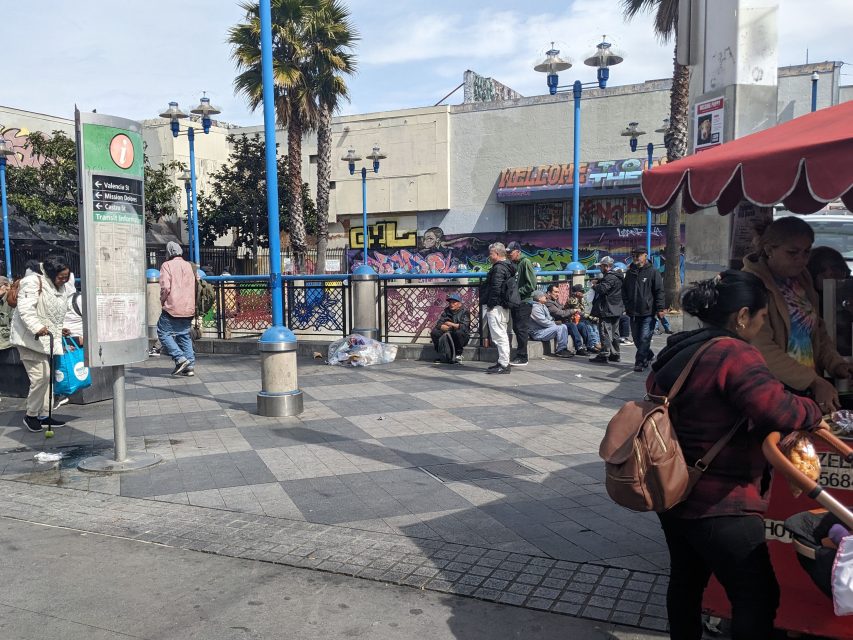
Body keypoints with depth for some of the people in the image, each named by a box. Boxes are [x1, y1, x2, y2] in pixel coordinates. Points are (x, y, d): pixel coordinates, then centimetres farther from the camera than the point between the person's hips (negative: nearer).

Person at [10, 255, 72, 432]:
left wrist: (59, 331, 13)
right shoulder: (33, 282, -14)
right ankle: (30, 415, 3)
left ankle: (43, 415, 19)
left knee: (46, 376, 11)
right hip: (29, 338, -9)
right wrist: (37, 328, -37)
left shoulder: (61, 289, 12)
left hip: (47, 338, 9)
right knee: (40, 375, -13)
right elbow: (25, 309, -25)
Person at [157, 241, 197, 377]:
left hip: (172, 307, -6)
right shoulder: (189, 266, 11)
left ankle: (180, 358, -10)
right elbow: (194, 287, 14)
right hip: (188, 308, 6)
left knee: (163, 332, 4)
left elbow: (165, 287, -14)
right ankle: (190, 365, 6)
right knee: (184, 335, 12)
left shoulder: (167, 265, -6)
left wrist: (163, 301, 1)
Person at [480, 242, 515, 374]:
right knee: (502, 335, 15)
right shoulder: (508, 267, 19)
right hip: (504, 306, 11)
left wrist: (490, 305, -17)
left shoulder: (498, 268, -14)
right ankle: (503, 362, 21)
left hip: (496, 307, -11)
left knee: (499, 336, -10)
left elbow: (495, 289, -22)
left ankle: (503, 364, -11)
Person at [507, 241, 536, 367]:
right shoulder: (513, 264, 14)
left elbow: (532, 284, -16)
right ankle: (519, 356, 20)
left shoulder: (525, 262, -10)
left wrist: (518, 292, -16)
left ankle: (522, 357, 0)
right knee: (516, 329, 12)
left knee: (522, 329, -6)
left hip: (524, 302, -8)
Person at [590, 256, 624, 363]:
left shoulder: (609, 277, -17)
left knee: (605, 332, -7)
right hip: (616, 309, 10)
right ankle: (615, 354, 20)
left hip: (607, 310, -10)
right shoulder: (616, 276, 14)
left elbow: (602, 289, -27)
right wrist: (598, 281, 14)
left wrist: (594, 286, -7)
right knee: (614, 332, 14)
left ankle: (604, 355, -8)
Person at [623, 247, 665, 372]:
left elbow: (659, 291, -5)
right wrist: (627, 305, 9)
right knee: (636, 338, 12)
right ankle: (648, 356, 32)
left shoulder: (653, 272, -3)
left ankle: (640, 362, -2)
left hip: (648, 312, -6)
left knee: (644, 338, -8)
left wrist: (660, 309, -10)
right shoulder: (630, 273, 11)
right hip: (633, 312, 6)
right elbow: (624, 291, 19)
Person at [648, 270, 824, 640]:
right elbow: (778, 409, -31)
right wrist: (814, 414, -9)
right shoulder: (734, 355, -21)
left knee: (686, 580, 23)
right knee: (758, 598, 5)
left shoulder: (675, 352, 7)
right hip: (719, 506, -9)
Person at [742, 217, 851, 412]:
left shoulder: (801, 279, 11)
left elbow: (817, 329, 18)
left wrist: (836, 364, 0)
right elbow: (762, 349, -21)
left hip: (808, 390, 7)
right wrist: (814, 381, -24)